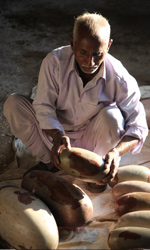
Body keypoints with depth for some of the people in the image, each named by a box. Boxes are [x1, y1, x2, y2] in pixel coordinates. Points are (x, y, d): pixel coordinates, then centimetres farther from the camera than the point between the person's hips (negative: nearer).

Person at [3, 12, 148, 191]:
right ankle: (48, 162, -4)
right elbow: (43, 106, -19)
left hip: (91, 141, -1)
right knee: (13, 104, -21)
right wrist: (57, 135, -40)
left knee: (111, 115, -34)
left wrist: (117, 151, -43)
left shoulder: (119, 79, -23)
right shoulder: (55, 61, -22)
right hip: (55, 134, 1)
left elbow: (137, 127, -22)